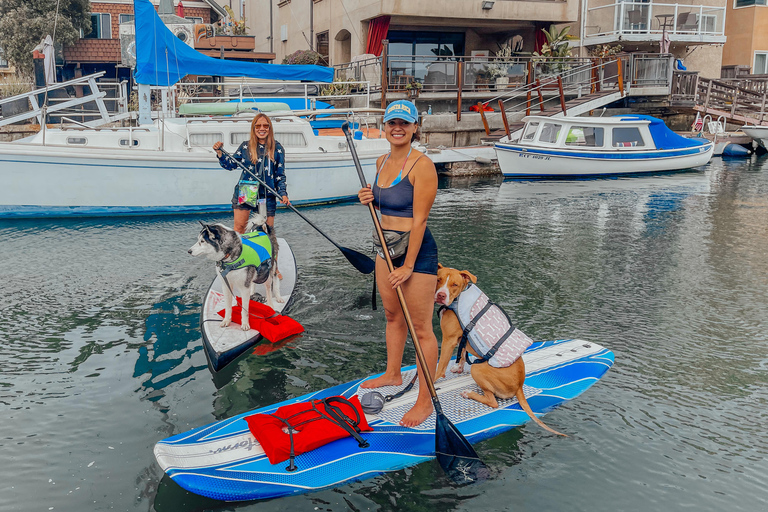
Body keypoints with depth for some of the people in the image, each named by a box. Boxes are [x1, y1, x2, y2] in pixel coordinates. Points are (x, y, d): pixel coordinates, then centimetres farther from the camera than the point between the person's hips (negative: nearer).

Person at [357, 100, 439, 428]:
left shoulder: (422, 165, -17)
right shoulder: (382, 162, 7)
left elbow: (419, 219, -20)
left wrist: (408, 266, -21)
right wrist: (369, 200, 0)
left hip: (417, 250, -8)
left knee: (421, 328, -2)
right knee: (392, 315, 22)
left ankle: (425, 401, 7)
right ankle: (393, 374, 42)